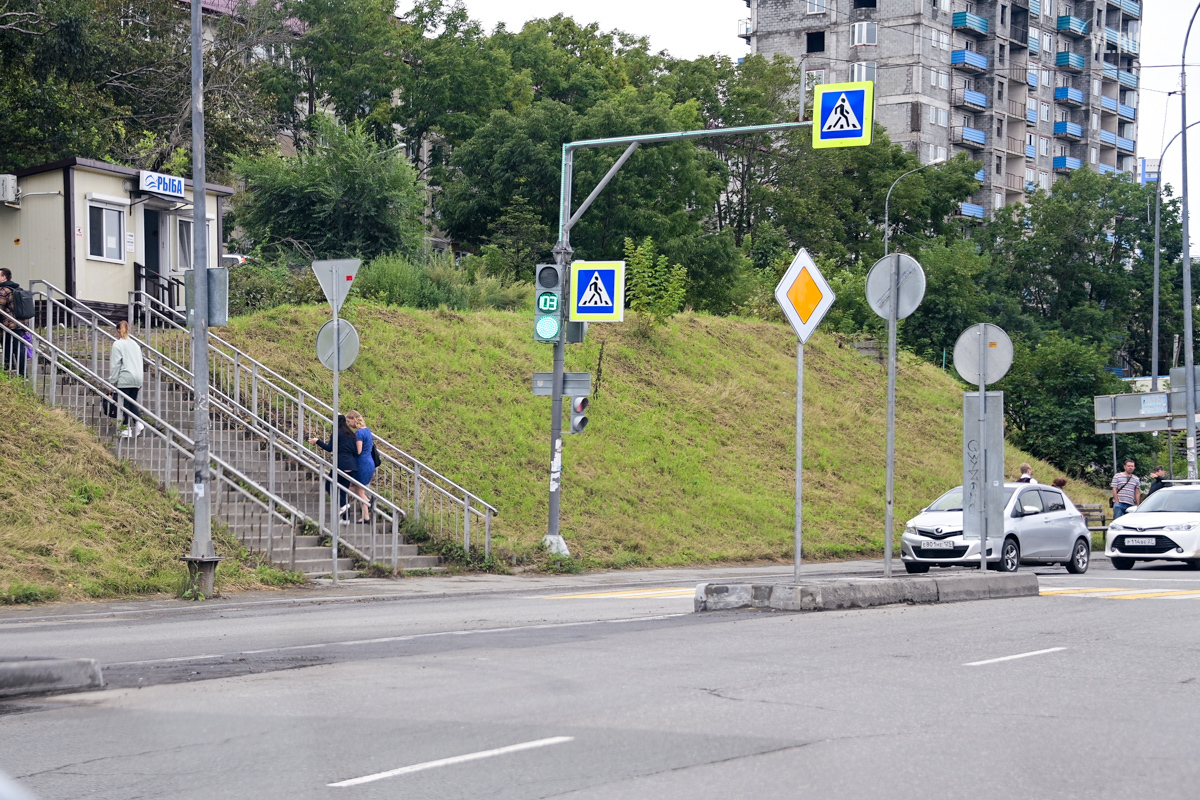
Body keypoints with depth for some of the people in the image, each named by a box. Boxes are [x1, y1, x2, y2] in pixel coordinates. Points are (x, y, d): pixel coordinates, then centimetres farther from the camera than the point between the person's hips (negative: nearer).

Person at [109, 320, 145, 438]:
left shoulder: (117, 344, -5)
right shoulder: (135, 344, 14)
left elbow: (115, 365, -8)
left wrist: (112, 381, -5)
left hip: (124, 379, -6)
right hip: (137, 379, 6)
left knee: (124, 404, 1)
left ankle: (126, 429, 1)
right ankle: (139, 421, -8)